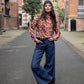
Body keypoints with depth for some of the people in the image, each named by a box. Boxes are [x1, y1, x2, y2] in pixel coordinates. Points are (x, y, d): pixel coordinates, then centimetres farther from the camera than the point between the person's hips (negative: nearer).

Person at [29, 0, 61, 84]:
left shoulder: (53, 19, 7)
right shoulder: (38, 17, 2)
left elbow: (58, 31, 15)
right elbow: (31, 28, 7)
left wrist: (55, 38, -3)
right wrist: (34, 38, -2)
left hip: (50, 43, 1)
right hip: (40, 43, -1)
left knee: (50, 64, 7)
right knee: (34, 65, -9)